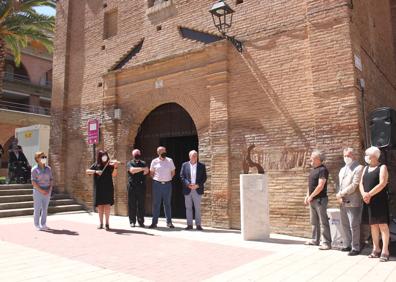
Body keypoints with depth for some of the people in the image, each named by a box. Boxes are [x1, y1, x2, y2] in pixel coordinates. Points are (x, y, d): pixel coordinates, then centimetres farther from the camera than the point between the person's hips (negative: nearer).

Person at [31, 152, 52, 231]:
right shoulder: (34, 169, -7)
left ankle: (43, 225, 16)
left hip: (47, 191, 4)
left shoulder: (48, 168, 6)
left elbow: (51, 180, 7)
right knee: (37, 208, 2)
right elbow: (33, 182, -11)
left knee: (45, 208, 7)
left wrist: (49, 190, -8)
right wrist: (41, 190, -18)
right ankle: (37, 225, 13)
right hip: (38, 191, -4)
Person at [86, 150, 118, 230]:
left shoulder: (110, 165, 0)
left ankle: (107, 223, 2)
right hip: (98, 189, 2)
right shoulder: (96, 165, 7)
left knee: (107, 205, -4)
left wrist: (115, 167, -29)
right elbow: (87, 171, -2)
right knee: (100, 206, 6)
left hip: (108, 188, -2)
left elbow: (114, 174, -12)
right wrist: (96, 171, -17)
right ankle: (101, 223, 16)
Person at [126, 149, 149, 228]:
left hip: (141, 186, 2)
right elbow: (132, 170, -13)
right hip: (132, 186, -2)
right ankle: (132, 221, 10)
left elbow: (146, 171, -4)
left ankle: (141, 221, 9)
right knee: (132, 205, 1)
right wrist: (142, 169, -14)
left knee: (141, 205, 2)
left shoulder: (143, 163, 15)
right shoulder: (129, 163, 8)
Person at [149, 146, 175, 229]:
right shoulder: (154, 161, 3)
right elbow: (151, 173, 12)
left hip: (167, 184, 1)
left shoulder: (170, 161, 5)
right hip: (157, 184, -1)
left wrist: (168, 179, 5)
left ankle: (169, 222, 15)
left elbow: (173, 172, 12)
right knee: (156, 204, 3)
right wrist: (156, 179, 3)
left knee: (167, 203, 8)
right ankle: (154, 222, 10)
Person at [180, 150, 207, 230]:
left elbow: (204, 178, 2)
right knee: (188, 208, 5)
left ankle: (198, 225, 8)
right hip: (187, 190, 1)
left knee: (198, 208, 1)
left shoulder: (202, 166, 5)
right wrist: (188, 184, -12)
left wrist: (198, 185, -12)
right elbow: (182, 176, 1)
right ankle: (189, 224, 11)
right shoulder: (184, 165, 6)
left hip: (197, 189, -1)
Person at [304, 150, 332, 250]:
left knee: (323, 221, -4)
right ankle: (315, 240, 26)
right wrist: (307, 196, 11)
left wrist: (311, 196, -15)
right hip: (312, 200, 9)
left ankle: (326, 243, 2)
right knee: (314, 221, 16)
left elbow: (320, 186, -21)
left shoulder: (322, 170, -15)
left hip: (320, 199, -9)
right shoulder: (313, 169, 14)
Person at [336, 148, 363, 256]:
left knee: (354, 226, -2)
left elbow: (354, 185, -14)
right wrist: (339, 196, 2)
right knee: (345, 225, 13)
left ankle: (355, 248, 7)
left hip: (353, 202, -7)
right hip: (343, 202, 7)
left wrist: (341, 194, -12)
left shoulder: (359, 168, -6)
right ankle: (347, 245, 24)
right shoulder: (342, 170, 19)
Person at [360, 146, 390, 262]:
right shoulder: (366, 168, 17)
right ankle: (376, 249, 17)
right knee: (373, 225, 10)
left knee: (383, 224, -6)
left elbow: (382, 184, -14)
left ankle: (385, 251, -2)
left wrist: (370, 194, -16)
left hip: (379, 200, -6)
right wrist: (364, 194, -8)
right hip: (368, 201, 6)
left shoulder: (382, 167, -3)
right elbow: (361, 183, 11)